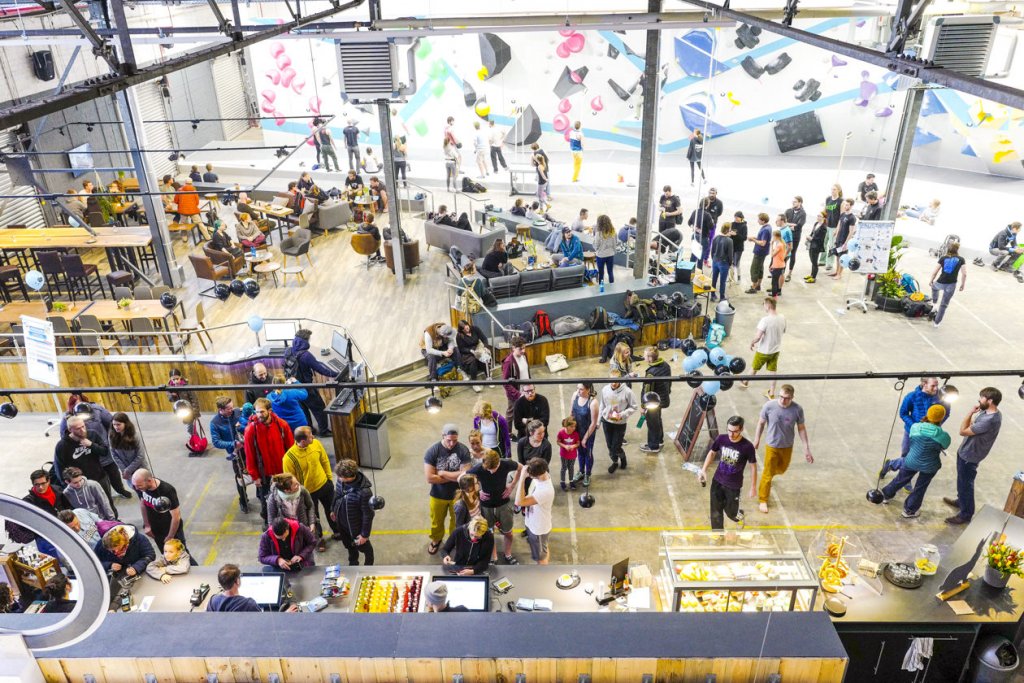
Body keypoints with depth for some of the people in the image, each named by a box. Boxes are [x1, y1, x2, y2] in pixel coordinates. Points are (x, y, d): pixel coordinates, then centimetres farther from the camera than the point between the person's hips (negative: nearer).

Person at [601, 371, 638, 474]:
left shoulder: (627, 392, -21)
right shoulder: (605, 390, -11)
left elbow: (633, 407, -10)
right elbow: (602, 406, 4)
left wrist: (621, 415, -22)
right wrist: (599, 420, 9)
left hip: (620, 423, -3)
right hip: (607, 422, 3)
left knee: (616, 448, 1)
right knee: (610, 446, 15)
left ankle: (622, 457, 35)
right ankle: (615, 462, 41)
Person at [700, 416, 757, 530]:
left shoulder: (747, 446, -22)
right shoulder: (721, 439, -12)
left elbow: (753, 466, -9)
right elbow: (712, 453, 6)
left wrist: (753, 487, -4)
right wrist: (704, 470, -1)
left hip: (734, 486, -3)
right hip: (717, 481, 3)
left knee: (731, 511, 15)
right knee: (716, 512, 8)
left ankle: (738, 515, 51)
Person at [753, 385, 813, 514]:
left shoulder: (797, 409, -20)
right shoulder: (769, 406, -24)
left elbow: (801, 428, -6)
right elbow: (761, 423, -7)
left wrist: (806, 449, -5)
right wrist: (757, 440, 4)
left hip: (787, 446, 3)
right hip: (771, 445, -3)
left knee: (782, 469, 26)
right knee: (768, 474, 6)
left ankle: (771, 473, 60)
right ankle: (763, 500, 23)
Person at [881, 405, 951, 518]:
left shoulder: (915, 427, -17)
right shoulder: (944, 436, -23)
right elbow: (944, 447, -1)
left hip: (911, 461, 2)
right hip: (929, 466, -2)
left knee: (901, 479, 26)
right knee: (920, 488, 18)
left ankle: (887, 494, 47)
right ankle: (909, 511, 33)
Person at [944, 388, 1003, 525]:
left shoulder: (990, 420, -34)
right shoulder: (987, 411, -3)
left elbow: (963, 431, -27)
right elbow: (972, 426, 11)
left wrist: (971, 412, -23)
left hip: (969, 456, -9)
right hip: (966, 452, 9)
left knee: (965, 484, 7)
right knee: (962, 481, 28)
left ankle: (966, 514, 23)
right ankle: (960, 501, 49)